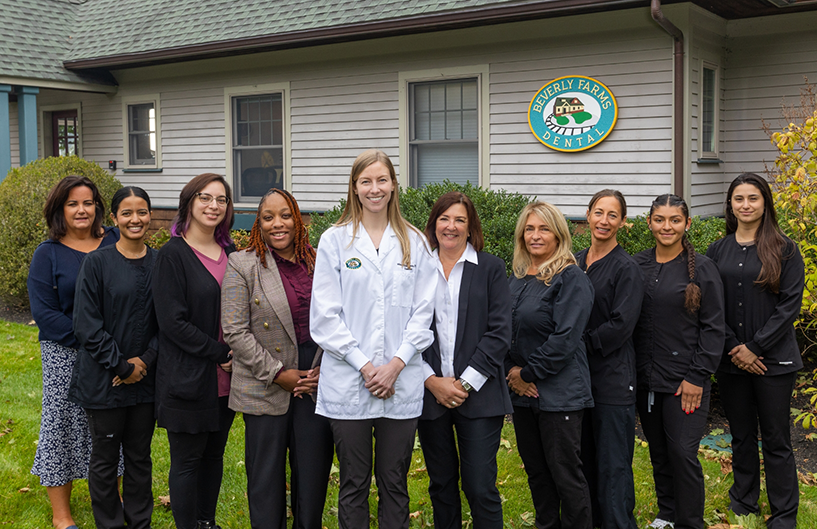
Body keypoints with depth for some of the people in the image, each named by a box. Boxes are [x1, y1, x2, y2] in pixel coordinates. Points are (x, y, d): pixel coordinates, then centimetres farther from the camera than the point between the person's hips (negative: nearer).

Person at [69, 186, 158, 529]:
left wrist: (146, 360, -9)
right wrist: (121, 365, -12)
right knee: (105, 458, 8)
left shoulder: (161, 263, 3)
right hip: (104, 381, -3)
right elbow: (86, 324, -10)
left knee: (140, 456, 14)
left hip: (146, 378, 3)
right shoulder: (97, 263, -7)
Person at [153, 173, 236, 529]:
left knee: (214, 453, 15)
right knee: (187, 459, 4)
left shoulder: (230, 252, 10)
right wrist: (220, 354, -15)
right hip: (188, 376, -6)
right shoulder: (173, 255, -10)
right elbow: (173, 322, -15)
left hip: (224, 377, 6)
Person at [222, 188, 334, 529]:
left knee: (313, 473, 9)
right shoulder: (242, 265, -4)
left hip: (317, 384, 3)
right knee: (267, 477, 7)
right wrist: (278, 374, -11)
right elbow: (235, 332, -9)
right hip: (267, 390, -3)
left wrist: (326, 370, -3)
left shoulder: (318, 262, 7)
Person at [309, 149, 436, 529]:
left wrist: (396, 363, -8)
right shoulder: (335, 240, 1)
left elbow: (423, 311, 4)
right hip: (348, 383, -1)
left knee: (395, 483, 10)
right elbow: (324, 315, -3)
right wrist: (364, 365, -10)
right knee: (354, 483, 8)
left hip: (402, 383, 2)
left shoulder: (414, 242, 7)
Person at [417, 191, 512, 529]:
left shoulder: (491, 268, 3)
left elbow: (499, 333, -3)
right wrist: (432, 381, -6)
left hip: (478, 396, -2)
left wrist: (466, 383, -10)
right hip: (430, 393, 2)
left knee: (481, 488, -3)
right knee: (441, 485, 12)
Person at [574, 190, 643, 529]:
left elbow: (621, 325, -16)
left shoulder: (626, 268, -8)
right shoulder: (575, 263, 10)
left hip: (612, 377, -6)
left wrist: (580, 344, -13)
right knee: (583, 456, 15)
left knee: (612, 462, -1)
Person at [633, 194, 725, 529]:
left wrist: (697, 377, -10)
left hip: (684, 380, -4)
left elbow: (713, 327, -5)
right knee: (658, 450, 14)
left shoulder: (701, 268, -4)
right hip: (645, 377, 4)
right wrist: (630, 370, 4)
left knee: (683, 451, -4)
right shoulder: (637, 266, 6)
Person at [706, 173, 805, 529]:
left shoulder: (784, 250, -2)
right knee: (741, 436, 13)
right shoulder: (717, 251, 7)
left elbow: (790, 304, -8)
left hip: (773, 359, -3)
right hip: (731, 361, 3)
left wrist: (754, 347, -13)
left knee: (776, 440, 3)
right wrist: (733, 348, -8)